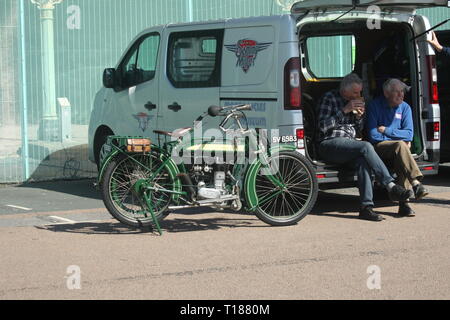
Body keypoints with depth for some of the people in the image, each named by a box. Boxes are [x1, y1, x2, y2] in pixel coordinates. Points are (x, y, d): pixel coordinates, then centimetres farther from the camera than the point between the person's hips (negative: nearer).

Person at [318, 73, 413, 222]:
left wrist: (359, 116, 4)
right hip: (330, 144, -6)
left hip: (349, 144, 6)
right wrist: (344, 110, -14)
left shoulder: (354, 101, 19)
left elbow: (358, 129, 26)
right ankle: (391, 187, -33)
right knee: (366, 147, -32)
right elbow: (323, 126, -11)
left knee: (362, 160, -31)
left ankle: (366, 206, -37)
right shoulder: (329, 98, -1)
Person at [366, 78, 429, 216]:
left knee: (402, 162, -33)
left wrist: (386, 130, -9)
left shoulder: (405, 107, 8)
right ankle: (416, 183, -48)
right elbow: (373, 135, -10)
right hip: (379, 148, -3)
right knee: (400, 145, -35)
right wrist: (400, 139, -7)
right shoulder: (375, 105, -4)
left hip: (397, 149, 3)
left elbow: (409, 134, 1)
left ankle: (404, 203, -38)